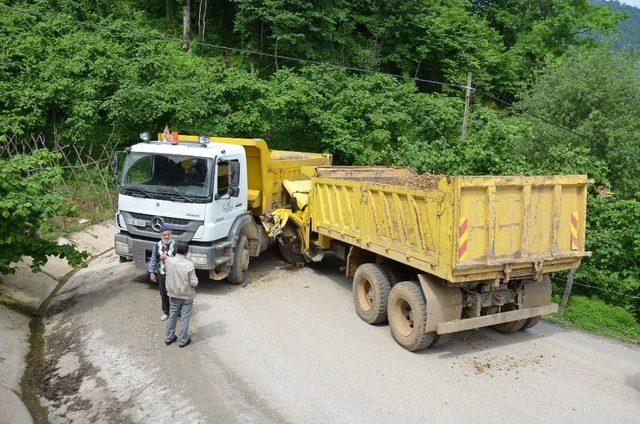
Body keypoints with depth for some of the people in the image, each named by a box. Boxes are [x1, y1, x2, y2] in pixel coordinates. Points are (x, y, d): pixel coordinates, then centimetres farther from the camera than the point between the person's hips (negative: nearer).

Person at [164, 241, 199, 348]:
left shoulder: (168, 261, -12)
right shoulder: (189, 265, -23)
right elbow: (194, 283, -19)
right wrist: (195, 280, 2)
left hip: (173, 294, 4)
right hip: (187, 295, -4)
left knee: (172, 316, 20)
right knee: (185, 318, 10)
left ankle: (168, 338, 33)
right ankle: (183, 340, 22)